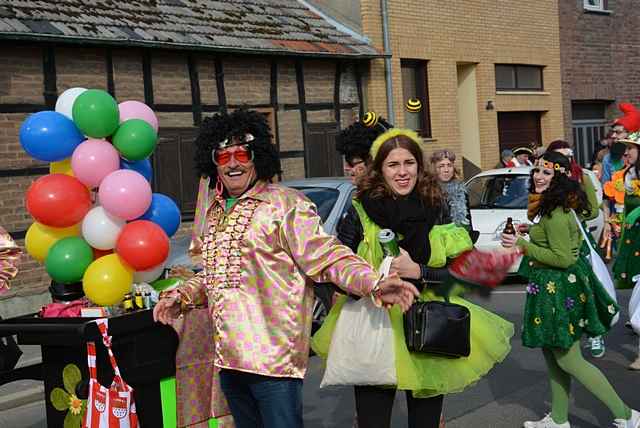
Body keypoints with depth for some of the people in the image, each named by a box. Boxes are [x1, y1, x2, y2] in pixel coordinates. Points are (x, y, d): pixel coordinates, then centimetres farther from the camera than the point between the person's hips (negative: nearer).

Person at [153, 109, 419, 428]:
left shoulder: (284, 204, -8)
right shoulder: (214, 212, 16)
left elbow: (328, 258, -15)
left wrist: (374, 284, -30)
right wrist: (183, 296, 13)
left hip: (273, 357, -8)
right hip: (228, 358, 8)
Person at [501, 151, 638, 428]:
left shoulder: (555, 213, -21)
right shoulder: (562, 206, 10)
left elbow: (562, 258, -22)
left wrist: (522, 246, -19)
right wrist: (533, 232, 22)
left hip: (558, 288, -10)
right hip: (556, 288, 10)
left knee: (568, 360, -1)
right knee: (553, 354, 17)